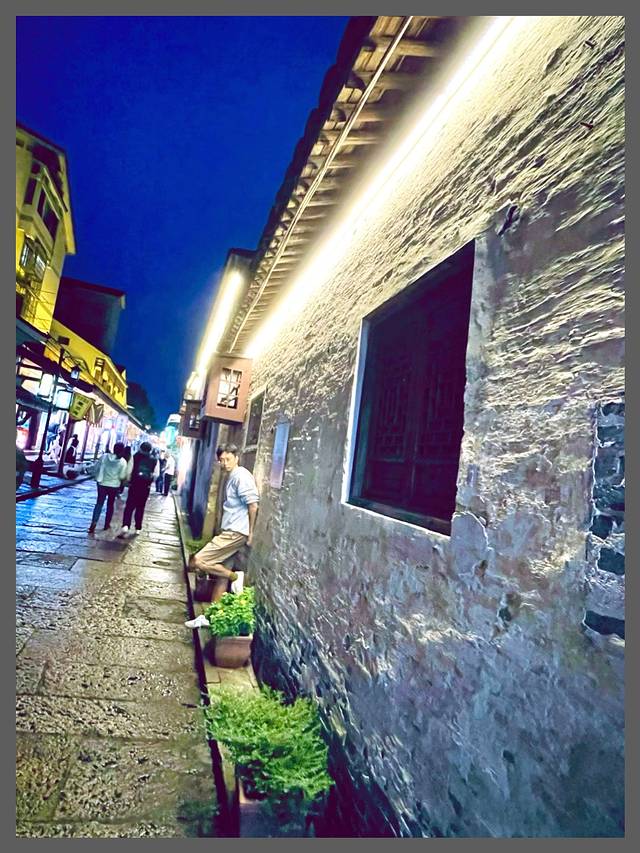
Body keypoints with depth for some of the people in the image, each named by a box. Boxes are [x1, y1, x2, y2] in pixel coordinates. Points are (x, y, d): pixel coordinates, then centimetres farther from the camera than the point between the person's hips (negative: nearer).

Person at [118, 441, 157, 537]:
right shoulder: (155, 460, 2)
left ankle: (125, 526, -20)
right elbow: (156, 474, -2)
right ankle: (138, 528, 18)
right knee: (140, 508, 14)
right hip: (146, 487, 2)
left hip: (134, 485, -2)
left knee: (129, 506, 0)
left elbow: (129, 471, -4)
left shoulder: (135, 457, -1)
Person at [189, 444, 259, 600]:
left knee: (195, 562, -9)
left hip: (234, 533, -9)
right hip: (229, 532, 9)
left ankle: (234, 577, 0)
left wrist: (251, 533, -14)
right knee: (222, 573, 12)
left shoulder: (241, 476, -14)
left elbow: (253, 505, -18)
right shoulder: (231, 477, 16)